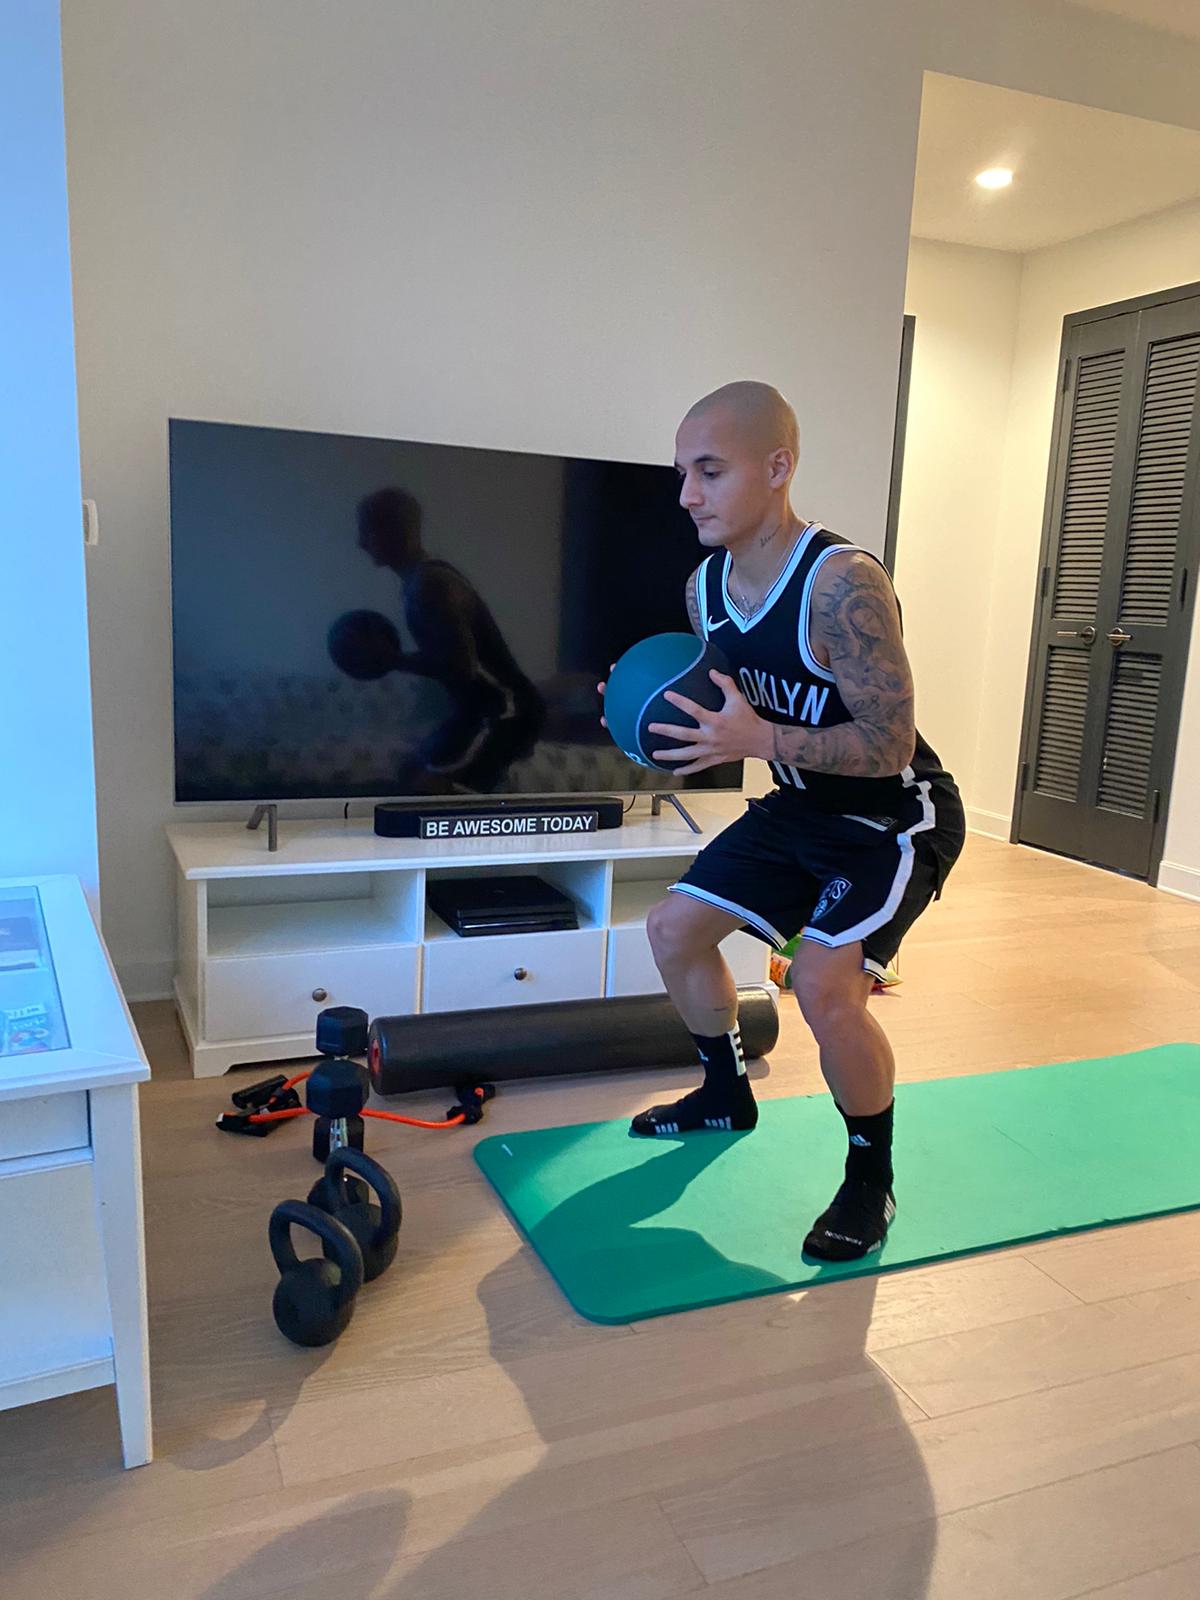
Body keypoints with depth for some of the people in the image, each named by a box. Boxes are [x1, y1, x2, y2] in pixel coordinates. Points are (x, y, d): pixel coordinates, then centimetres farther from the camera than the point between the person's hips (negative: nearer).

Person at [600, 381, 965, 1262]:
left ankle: (872, 1178, 3)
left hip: (896, 816, -8)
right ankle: (727, 1095, 34)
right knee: (674, 928, 9)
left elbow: (889, 744, -28)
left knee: (825, 982, -25)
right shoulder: (705, 586, -5)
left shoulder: (843, 584, -30)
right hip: (800, 806, 8)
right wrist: (676, 723, -13)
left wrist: (759, 740, -37)